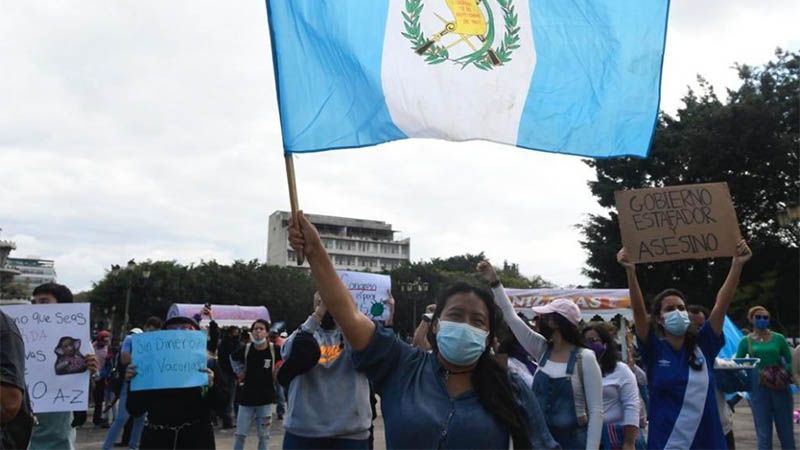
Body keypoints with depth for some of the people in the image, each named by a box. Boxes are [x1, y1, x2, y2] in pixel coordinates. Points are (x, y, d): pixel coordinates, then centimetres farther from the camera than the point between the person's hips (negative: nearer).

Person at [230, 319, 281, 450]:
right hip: (247, 396, 1)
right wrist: (239, 371, 7)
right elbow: (233, 358, 17)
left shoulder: (274, 350, -11)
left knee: (263, 435, 9)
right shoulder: (246, 349, -5)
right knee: (240, 434, 7)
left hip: (266, 397, -1)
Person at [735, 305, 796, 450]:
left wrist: (784, 375, -14)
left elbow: (791, 362, 4)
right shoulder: (746, 341, 3)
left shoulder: (778, 338, 3)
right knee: (764, 434, 2)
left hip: (780, 388, 0)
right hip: (759, 389, 0)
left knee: (786, 432, 9)